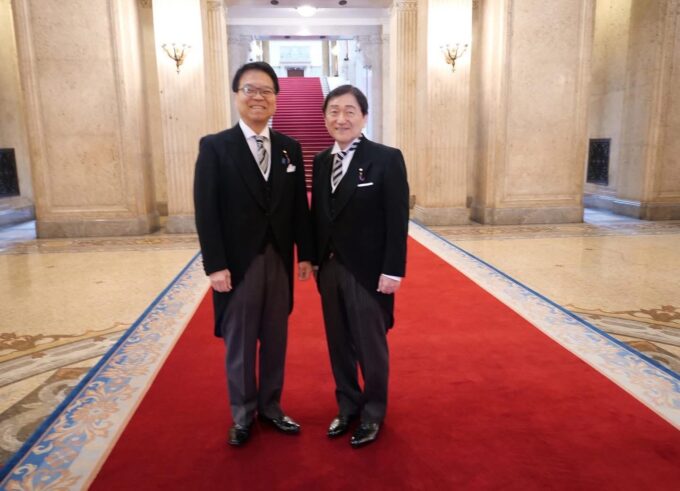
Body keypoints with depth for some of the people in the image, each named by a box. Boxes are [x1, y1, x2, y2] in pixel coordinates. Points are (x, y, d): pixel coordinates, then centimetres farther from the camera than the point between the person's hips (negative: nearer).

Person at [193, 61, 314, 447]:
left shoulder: (290, 148, 6)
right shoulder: (215, 147, -5)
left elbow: (300, 206, 6)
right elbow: (206, 211, -9)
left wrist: (305, 253, 3)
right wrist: (215, 265, -15)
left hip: (280, 261, 3)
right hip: (238, 263, -3)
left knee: (275, 341, 14)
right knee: (240, 345, 10)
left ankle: (270, 407, 32)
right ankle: (242, 415, 29)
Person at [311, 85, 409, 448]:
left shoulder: (387, 159, -9)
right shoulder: (321, 161, 8)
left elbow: (397, 221, -13)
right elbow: (318, 215, 8)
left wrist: (393, 270, -16)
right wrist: (314, 259, 5)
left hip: (368, 271, -5)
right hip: (330, 269, 5)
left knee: (371, 346, 10)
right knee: (339, 345, 15)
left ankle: (373, 414, 30)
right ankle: (347, 407, 35)